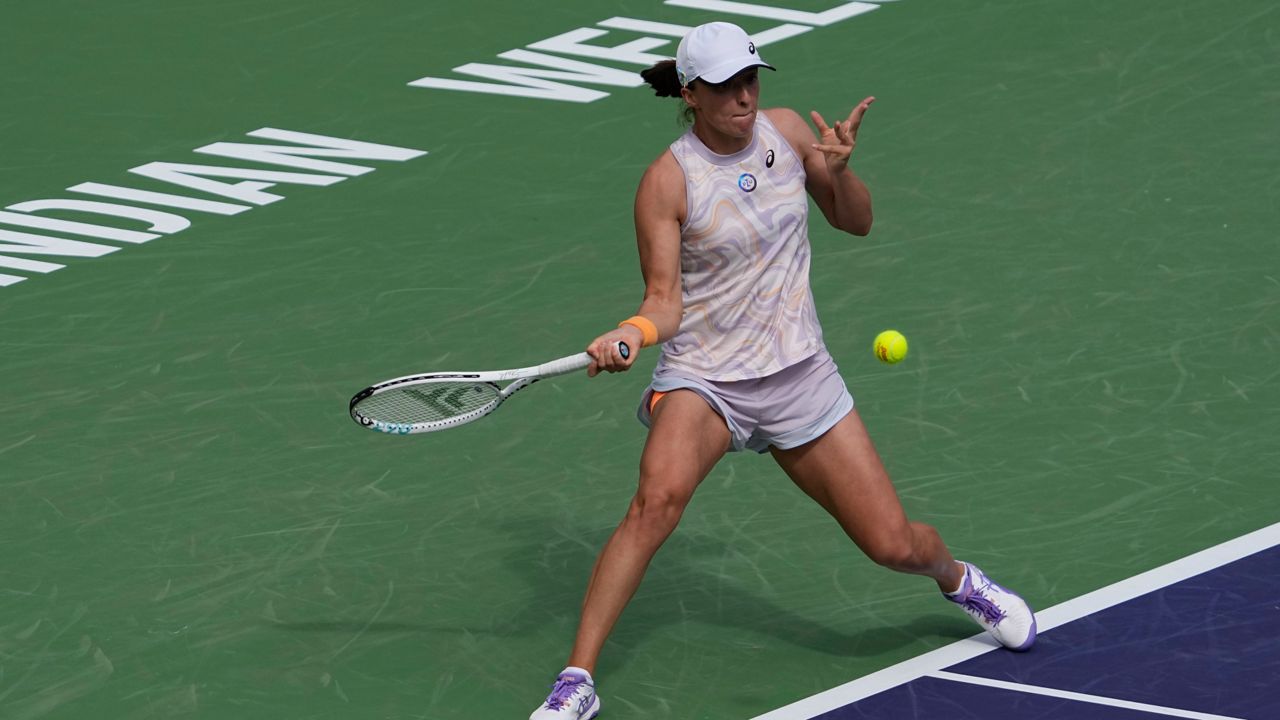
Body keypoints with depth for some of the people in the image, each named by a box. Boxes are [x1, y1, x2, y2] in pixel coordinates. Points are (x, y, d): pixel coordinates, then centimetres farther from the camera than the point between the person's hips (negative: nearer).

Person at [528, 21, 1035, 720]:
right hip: (702, 379, -3)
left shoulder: (786, 131, -1)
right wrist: (631, 334, -33)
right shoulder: (667, 180, -12)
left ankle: (958, 578, 41)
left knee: (893, 544, 3)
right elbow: (665, 300, -11)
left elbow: (856, 221, 11)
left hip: (798, 374, 4)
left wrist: (839, 170, -10)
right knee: (657, 497, -34)